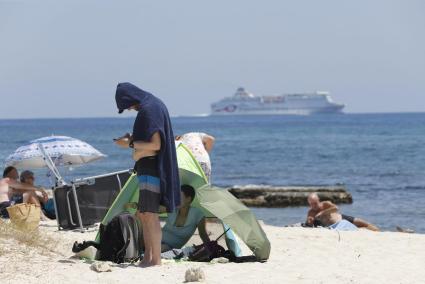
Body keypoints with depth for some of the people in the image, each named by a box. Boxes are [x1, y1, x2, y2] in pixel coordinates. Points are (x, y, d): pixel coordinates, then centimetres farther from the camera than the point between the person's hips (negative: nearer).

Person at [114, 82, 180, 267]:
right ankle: (147, 258, 18)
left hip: (151, 168, -11)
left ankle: (156, 260, -9)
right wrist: (133, 139, 12)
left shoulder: (149, 110, -16)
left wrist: (130, 144, -13)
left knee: (150, 215, -10)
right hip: (147, 168, 11)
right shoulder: (154, 105, 15)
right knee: (143, 214, 14)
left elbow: (155, 144, -20)